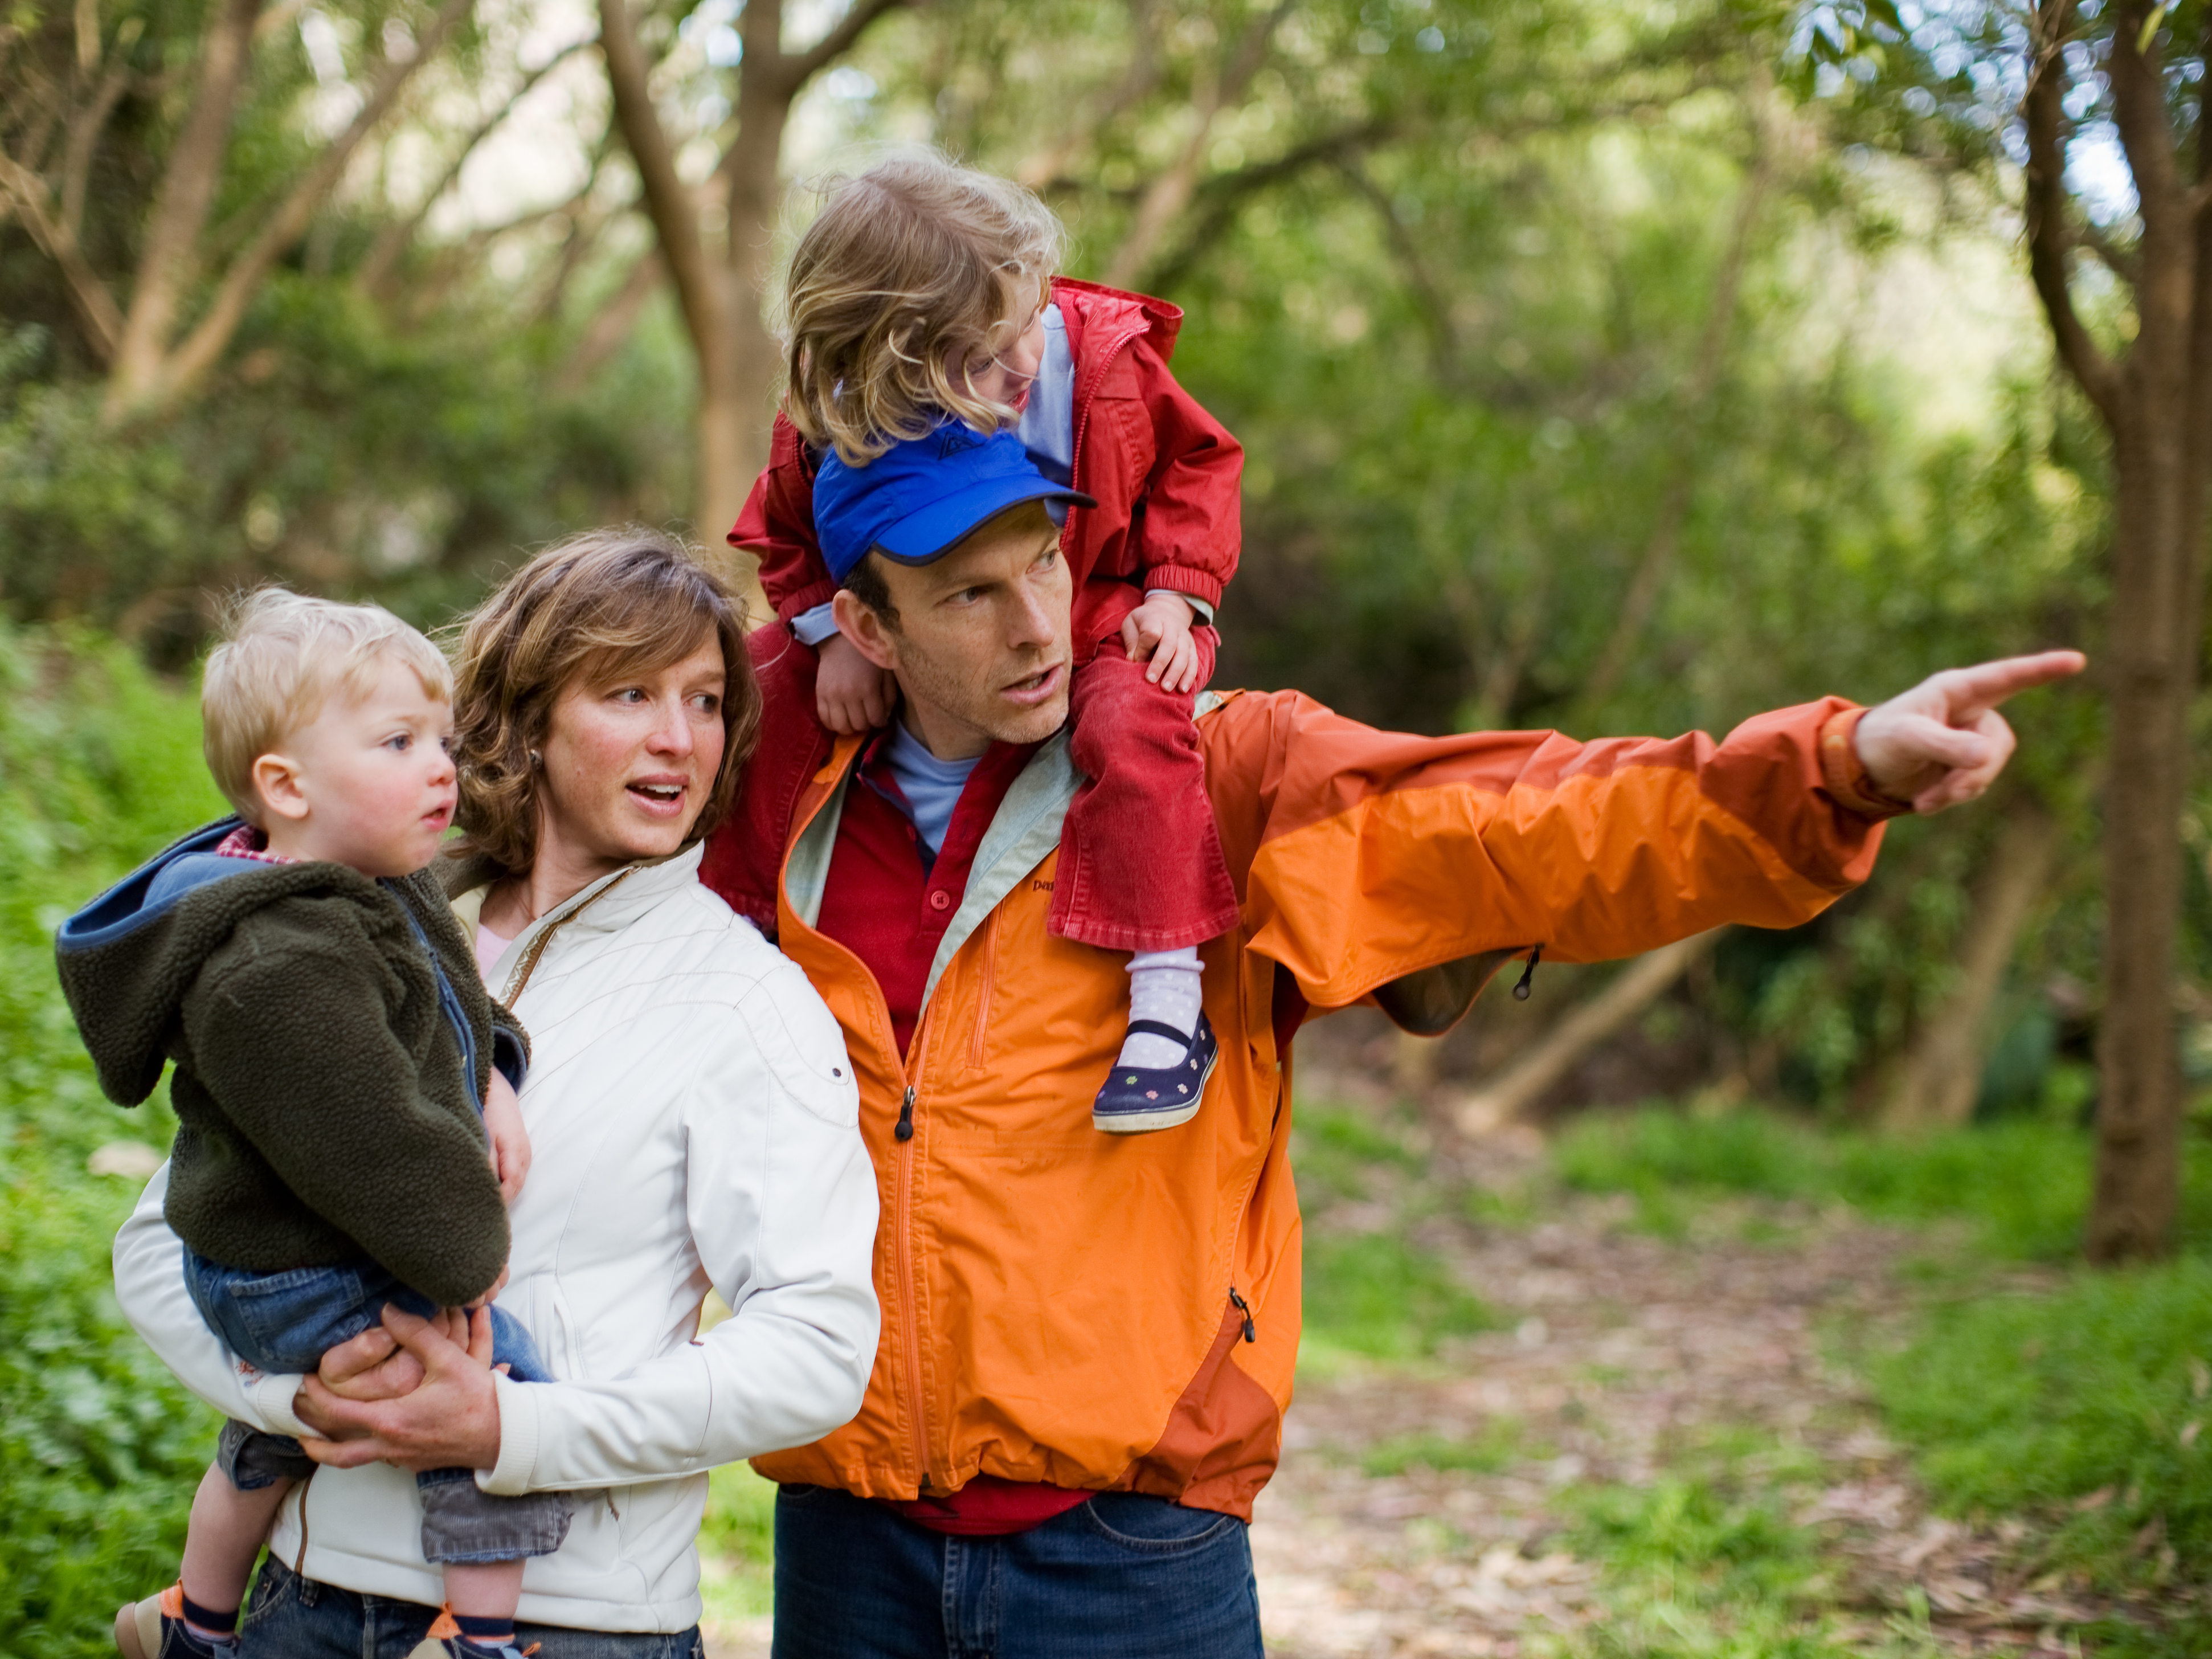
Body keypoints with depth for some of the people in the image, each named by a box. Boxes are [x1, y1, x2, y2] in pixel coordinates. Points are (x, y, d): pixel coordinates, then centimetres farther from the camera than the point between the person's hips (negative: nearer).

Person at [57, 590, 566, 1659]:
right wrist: (467, 1258, -21)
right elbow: (368, 1145, -33)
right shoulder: (278, 970, -32)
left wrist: (487, 1082, 1)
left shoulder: (373, 892, 3)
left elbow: (451, 1009, 20)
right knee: (504, 1394, -12)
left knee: (279, 1430, 31)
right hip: (313, 1281, -11)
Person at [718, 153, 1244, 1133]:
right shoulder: (833, 421, -22)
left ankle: (1169, 1000, -31)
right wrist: (835, 631, -17)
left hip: (1100, 610, -3)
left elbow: (1197, 464, -6)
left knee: (1133, 724, -36)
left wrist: (1176, 594, -16)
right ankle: (753, 921, 21)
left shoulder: (1105, 356, -23)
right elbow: (789, 532, -2)